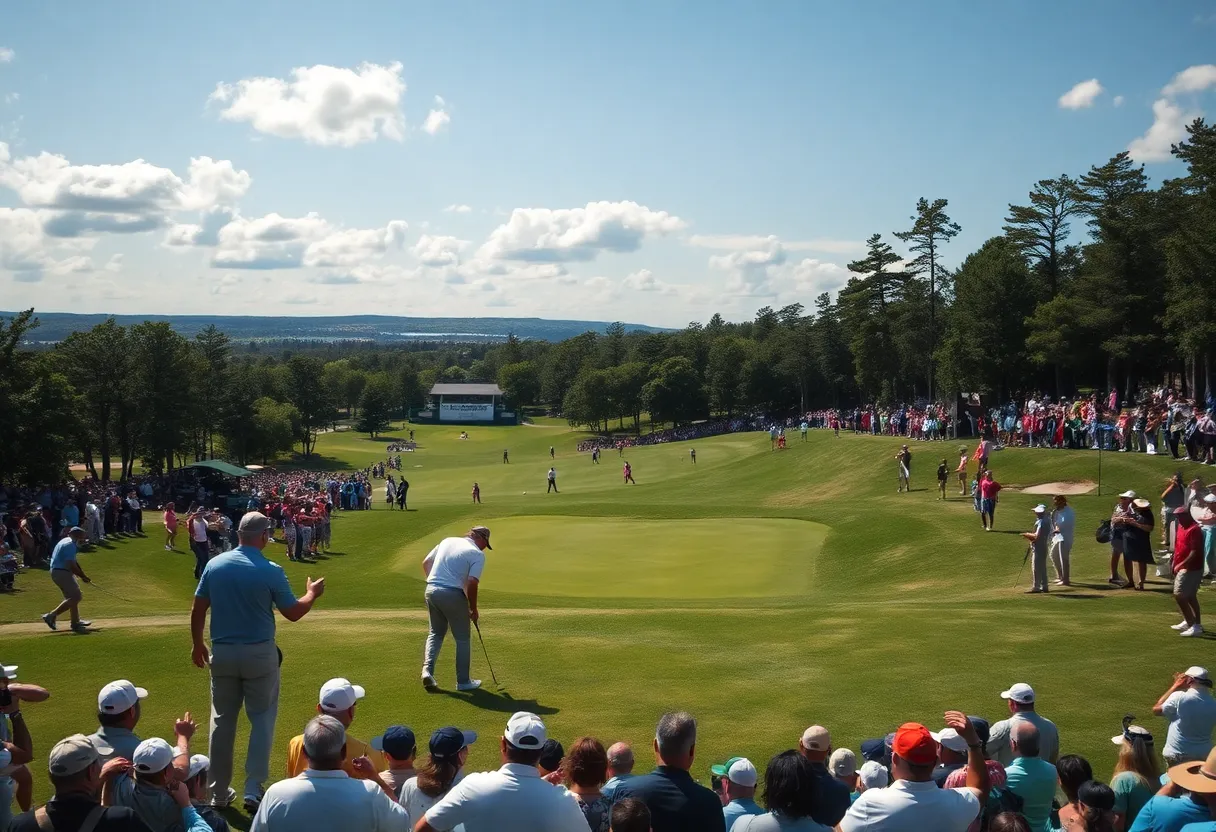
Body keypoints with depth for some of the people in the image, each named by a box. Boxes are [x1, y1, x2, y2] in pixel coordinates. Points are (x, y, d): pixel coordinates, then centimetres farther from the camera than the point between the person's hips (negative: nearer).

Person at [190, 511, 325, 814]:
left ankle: (218, 793, 21)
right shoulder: (271, 571, -13)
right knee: (262, 719, 10)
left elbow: (198, 610, 2)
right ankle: (253, 790, 2)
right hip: (259, 654, -3)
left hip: (222, 653, 3)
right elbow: (293, 613, -4)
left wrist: (197, 645, 16)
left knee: (222, 721, 14)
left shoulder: (214, 565, -3)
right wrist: (312, 594, 15)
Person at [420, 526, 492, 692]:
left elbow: (426, 563, 17)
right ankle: (463, 681, 17)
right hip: (453, 595, -5)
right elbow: (471, 583, -14)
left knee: (436, 633, 22)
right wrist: (473, 609, -3)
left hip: (431, 591, 6)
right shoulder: (478, 554, -6)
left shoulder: (447, 541, 13)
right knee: (462, 639, 11)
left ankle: (427, 669, 4)